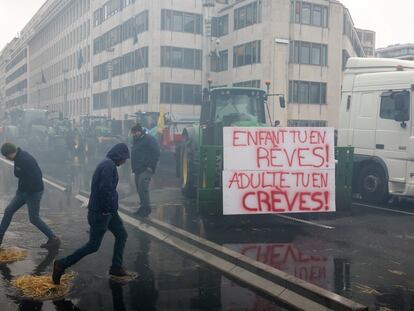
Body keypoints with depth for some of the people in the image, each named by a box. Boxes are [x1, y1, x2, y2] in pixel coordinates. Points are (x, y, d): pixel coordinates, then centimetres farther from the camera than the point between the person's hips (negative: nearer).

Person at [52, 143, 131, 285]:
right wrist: (110, 209, -17)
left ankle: (116, 268, 23)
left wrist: (112, 209, 11)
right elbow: (105, 189, -27)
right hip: (100, 212, -10)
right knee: (93, 245, -2)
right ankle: (62, 264, 7)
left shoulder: (108, 164, 12)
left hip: (108, 210, 10)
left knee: (122, 235, 14)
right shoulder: (109, 166, -19)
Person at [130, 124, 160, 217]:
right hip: (138, 170, 9)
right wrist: (134, 167, 18)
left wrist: (151, 166, -20)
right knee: (139, 189, 11)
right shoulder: (137, 141, 18)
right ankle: (143, 207, 21)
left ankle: (146, 208, -5)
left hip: (145, 170, -9)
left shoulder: (149, 139, -10)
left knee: (143, 188, -13)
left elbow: (156, 154, -16)